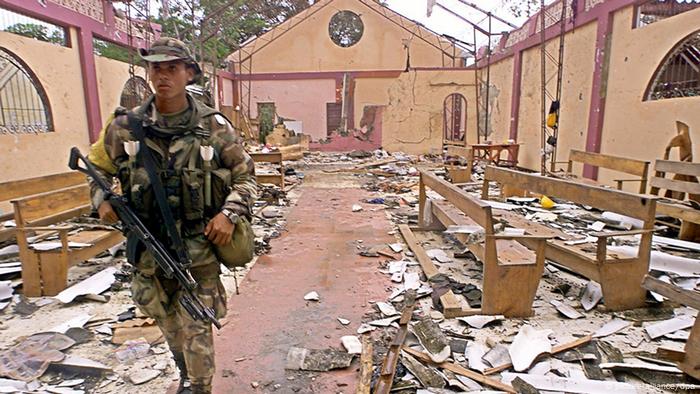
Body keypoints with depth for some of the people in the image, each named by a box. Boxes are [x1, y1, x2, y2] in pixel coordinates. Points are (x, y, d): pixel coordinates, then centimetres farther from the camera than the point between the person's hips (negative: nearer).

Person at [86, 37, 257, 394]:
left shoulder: (214, 126, -6)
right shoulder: (125, 127, -1)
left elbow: (246, 176, 1)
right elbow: (97, 166, 15)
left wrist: (230, 213, -13)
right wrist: (102, 200, -4)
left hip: (200, 248, -3)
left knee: (196, 328, 4)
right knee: (168, 322, 22)